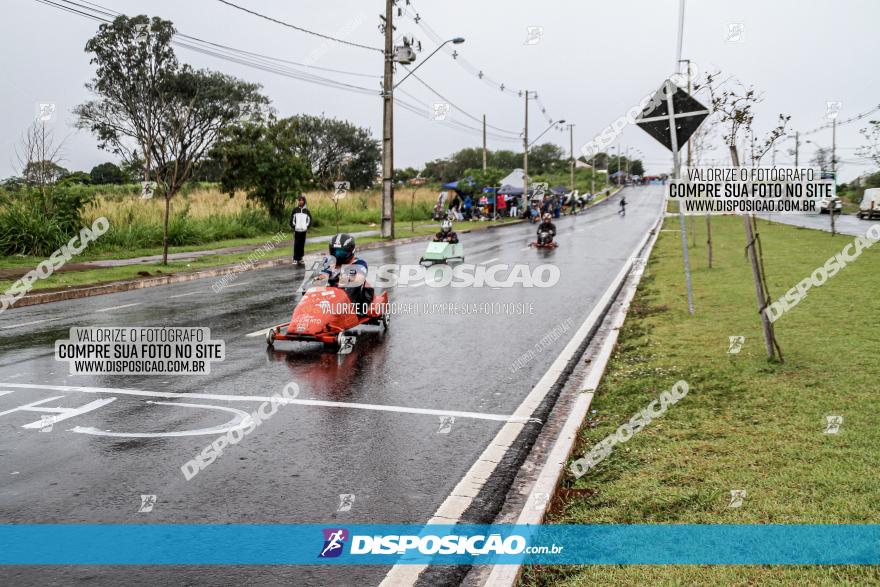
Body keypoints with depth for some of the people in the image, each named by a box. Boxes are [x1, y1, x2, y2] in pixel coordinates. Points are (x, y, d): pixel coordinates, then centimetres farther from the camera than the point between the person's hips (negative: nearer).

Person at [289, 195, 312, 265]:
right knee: (296, 245, -5)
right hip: (296, 230, -2)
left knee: (302, 245, 4)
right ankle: (295, 259, -2)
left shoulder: (306, 210, 6)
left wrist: (307, 227, 5)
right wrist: (293, 227, -2)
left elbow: (310, 219, 13)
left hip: (303, 230, 2)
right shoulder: (295, 210, 1)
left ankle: (300, 258, 12)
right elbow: (291, 218, 4)